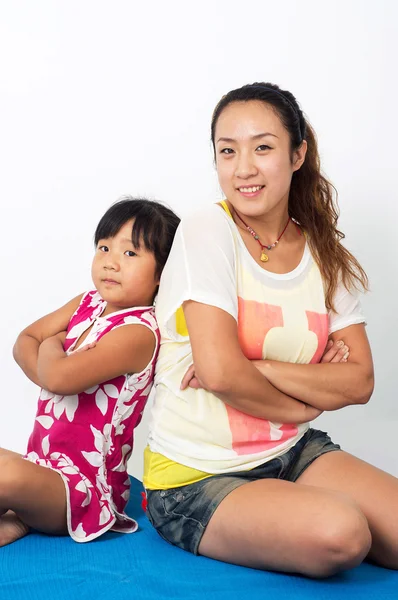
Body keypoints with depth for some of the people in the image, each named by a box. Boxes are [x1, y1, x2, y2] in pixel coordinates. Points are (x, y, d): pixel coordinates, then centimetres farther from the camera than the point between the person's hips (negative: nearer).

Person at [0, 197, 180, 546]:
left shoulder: (138, 332, -20)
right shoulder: (88, 304, 6)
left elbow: (59, 377, -30)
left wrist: (51, 346, -7)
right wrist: (50, 366, -13)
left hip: (82, 485, -9)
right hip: (43, 464, 9)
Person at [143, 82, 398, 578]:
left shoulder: (324, 254, 4)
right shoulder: (208, 230, -12)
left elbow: (358, 382, -4)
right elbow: (220, 372, -22)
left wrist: (249, 367, -16)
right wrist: (305, 404, -6)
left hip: (292, 454, 5)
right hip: (196, 477, -5)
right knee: (338, 533, -27)